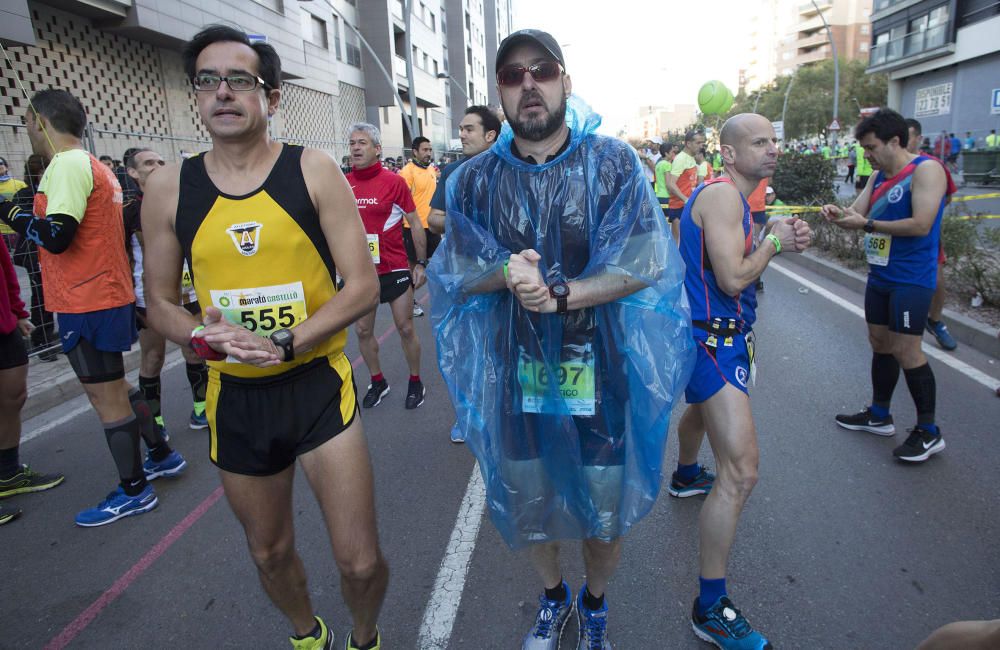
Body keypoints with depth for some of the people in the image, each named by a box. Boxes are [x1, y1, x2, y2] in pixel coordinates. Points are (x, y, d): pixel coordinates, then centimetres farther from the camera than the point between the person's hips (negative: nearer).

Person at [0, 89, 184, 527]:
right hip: (109, 294, 10)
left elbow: (56, 236, -24)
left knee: (106, 397, 1)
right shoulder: (94, 165, 14)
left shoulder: (67, 165, -15)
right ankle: (160, 452, 33)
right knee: (113, 387, 22)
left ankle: (134, 490, 13)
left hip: (86, 303, -9)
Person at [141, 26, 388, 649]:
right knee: (271, 552, 21)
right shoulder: (168, 187, 0)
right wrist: (207, 337, -14)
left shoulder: (314, 171, -7)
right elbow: (160, 302, 8)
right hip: (236, 397, 3)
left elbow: (364, 286, -9)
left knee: (361, 561, 0)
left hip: (319, 385, -2)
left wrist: (284, 344, -20)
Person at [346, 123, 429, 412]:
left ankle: (415, 382, 25)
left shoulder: (394, 181, -9)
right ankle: (378, 382, 30)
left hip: (394, 268, -3)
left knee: (405, 328, 6)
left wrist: (421, 263, -3)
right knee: (362, 330, 10)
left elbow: (415, 223, -2)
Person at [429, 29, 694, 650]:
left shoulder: (614, 163, -6)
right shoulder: (475, 179, 1)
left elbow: (644, 265, -11)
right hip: (515, 371, 2)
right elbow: (458, 274, 0)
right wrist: (508, 275, -21)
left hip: (601, 369, -1)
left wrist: (562, 294, -23)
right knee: (528, 500, 19)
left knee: (606, 505, 14)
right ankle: (553, 597, 49)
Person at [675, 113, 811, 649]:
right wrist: (774, 242, -9)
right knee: (741, 471, -15)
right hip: (714, 339, -11)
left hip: (718, 332, 11)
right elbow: (733, 279, -25)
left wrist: (783, 240, 0)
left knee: (703, 407, 37)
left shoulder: (731, 195, 14)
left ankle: (685, 475, 67)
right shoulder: (722, 196, -18)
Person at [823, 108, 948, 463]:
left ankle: (929, 432, 9)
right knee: (880, 343, 14)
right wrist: (839, 214, -15)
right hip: (880, 275, 8)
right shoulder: (879, 176, 10)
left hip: (911, 280, -8)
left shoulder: (926, 169, -14)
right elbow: (857, 214, 7)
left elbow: (920, 225, -23)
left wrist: (867, 224, -20)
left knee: (905, 350, -6)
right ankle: (879, 415, 29)